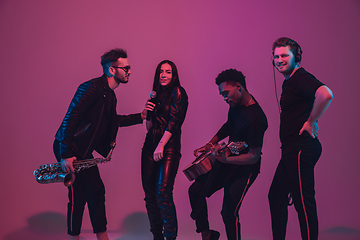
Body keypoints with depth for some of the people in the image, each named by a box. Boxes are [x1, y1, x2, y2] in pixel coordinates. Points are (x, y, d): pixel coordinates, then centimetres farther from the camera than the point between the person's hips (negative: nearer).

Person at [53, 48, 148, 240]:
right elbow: (70, 119, -25)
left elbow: (112, 120, 25)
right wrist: (65, 155, -28)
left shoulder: (109, 95, 13)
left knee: (96, 191, 10)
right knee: (79, 194, -6)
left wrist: (140, 117, 16)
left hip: (83, 150, 10)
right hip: (70, 149, -10)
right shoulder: (92, 88, -19)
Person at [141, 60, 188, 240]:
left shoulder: (177, 92, -1)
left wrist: (161, 145, -18)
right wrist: (148, 112, -1)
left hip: (169, 147, -6)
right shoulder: (156, 95, 18)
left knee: (163, 193, -15)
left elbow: (174, 121, -11)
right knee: (149, 193, 3)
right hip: (150, 146, 7)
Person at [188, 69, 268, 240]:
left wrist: (225, 159, -38)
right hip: (228, 158, 9)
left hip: (244, 168, -9)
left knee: (229, 211, -15)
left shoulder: (255, 118, -30)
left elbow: (254, 157, -28)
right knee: (196, 190, 6)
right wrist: (210, 145, 11)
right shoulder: (236, 104, -2)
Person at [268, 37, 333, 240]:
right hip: (292, 149, 11)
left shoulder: (301, 78, -14)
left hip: (301, 149, -11)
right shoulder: (289, 81, 17)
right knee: (276, 196, 16)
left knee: (303, 201, -6)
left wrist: (311, 122, -22)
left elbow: (326, 94, -32)